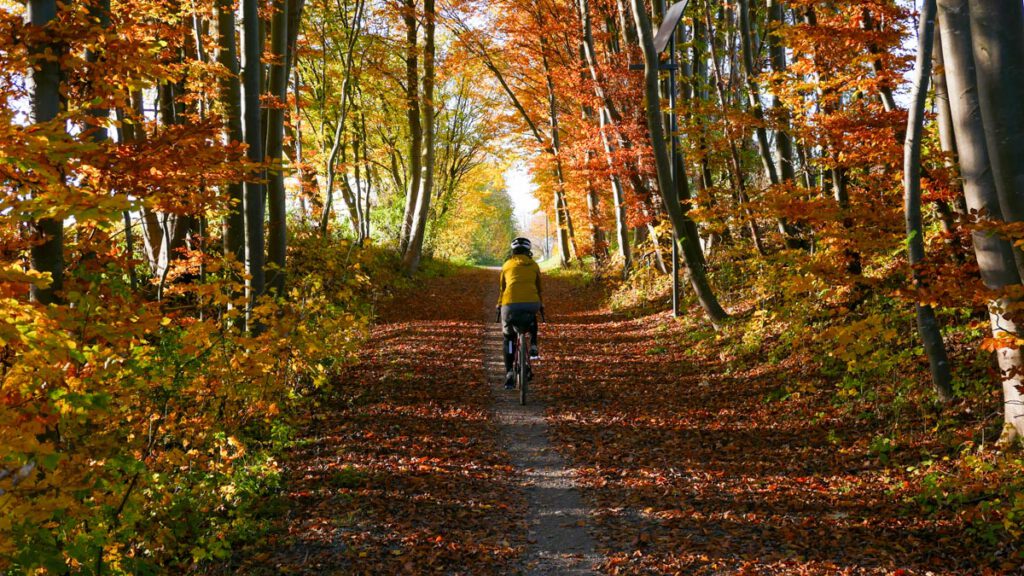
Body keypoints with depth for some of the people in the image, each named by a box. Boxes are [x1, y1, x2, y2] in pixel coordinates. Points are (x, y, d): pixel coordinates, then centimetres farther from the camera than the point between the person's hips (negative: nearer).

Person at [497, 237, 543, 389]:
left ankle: (509, 372, 3)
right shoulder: (534, 265, 19)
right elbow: (539, 288, 28)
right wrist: (541, 305, 42)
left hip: (510, 304, -1)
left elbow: (501, 288, 25)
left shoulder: (507, 265, 18)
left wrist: (499, 306, 37)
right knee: (533, 321, 38)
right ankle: (533, 346, 17)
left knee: (508, 338, 17)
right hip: (532, 303, 1)